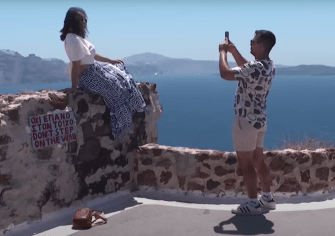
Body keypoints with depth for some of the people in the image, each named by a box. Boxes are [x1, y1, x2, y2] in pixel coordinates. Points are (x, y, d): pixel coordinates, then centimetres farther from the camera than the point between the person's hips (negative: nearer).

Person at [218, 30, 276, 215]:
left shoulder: (256, 67, -24)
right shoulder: (267, 65, 7)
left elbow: (225, 73, -28)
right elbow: (246, 68, 26)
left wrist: (223, 51, -12)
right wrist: (233, 51, 18)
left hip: (246, 120, -9)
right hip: (258, 120, 9)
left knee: (246, 163, -1)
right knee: (258, 160, 17)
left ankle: (253, 204, 6)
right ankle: (267, 198, 25)